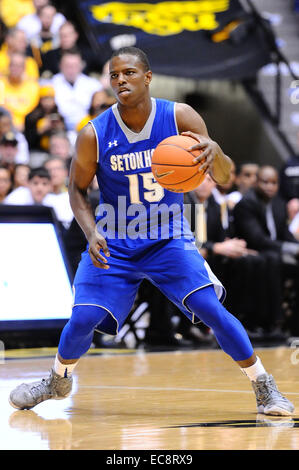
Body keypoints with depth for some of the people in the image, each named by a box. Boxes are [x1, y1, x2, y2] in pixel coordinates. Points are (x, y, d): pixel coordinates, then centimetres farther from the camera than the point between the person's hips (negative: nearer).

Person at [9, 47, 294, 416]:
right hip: (114, 244, 1)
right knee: (83, 319, -11)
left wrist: (214, 152, -35)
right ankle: (58, 382, 22)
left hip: (168, 240, 0)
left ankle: (265, 388, -3)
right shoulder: (95, 135, -13)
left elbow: (223, 178, -11)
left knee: (211, 308, -18)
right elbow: (77, 189, 2)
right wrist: (92, 234, -15)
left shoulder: (180, 117, -13)